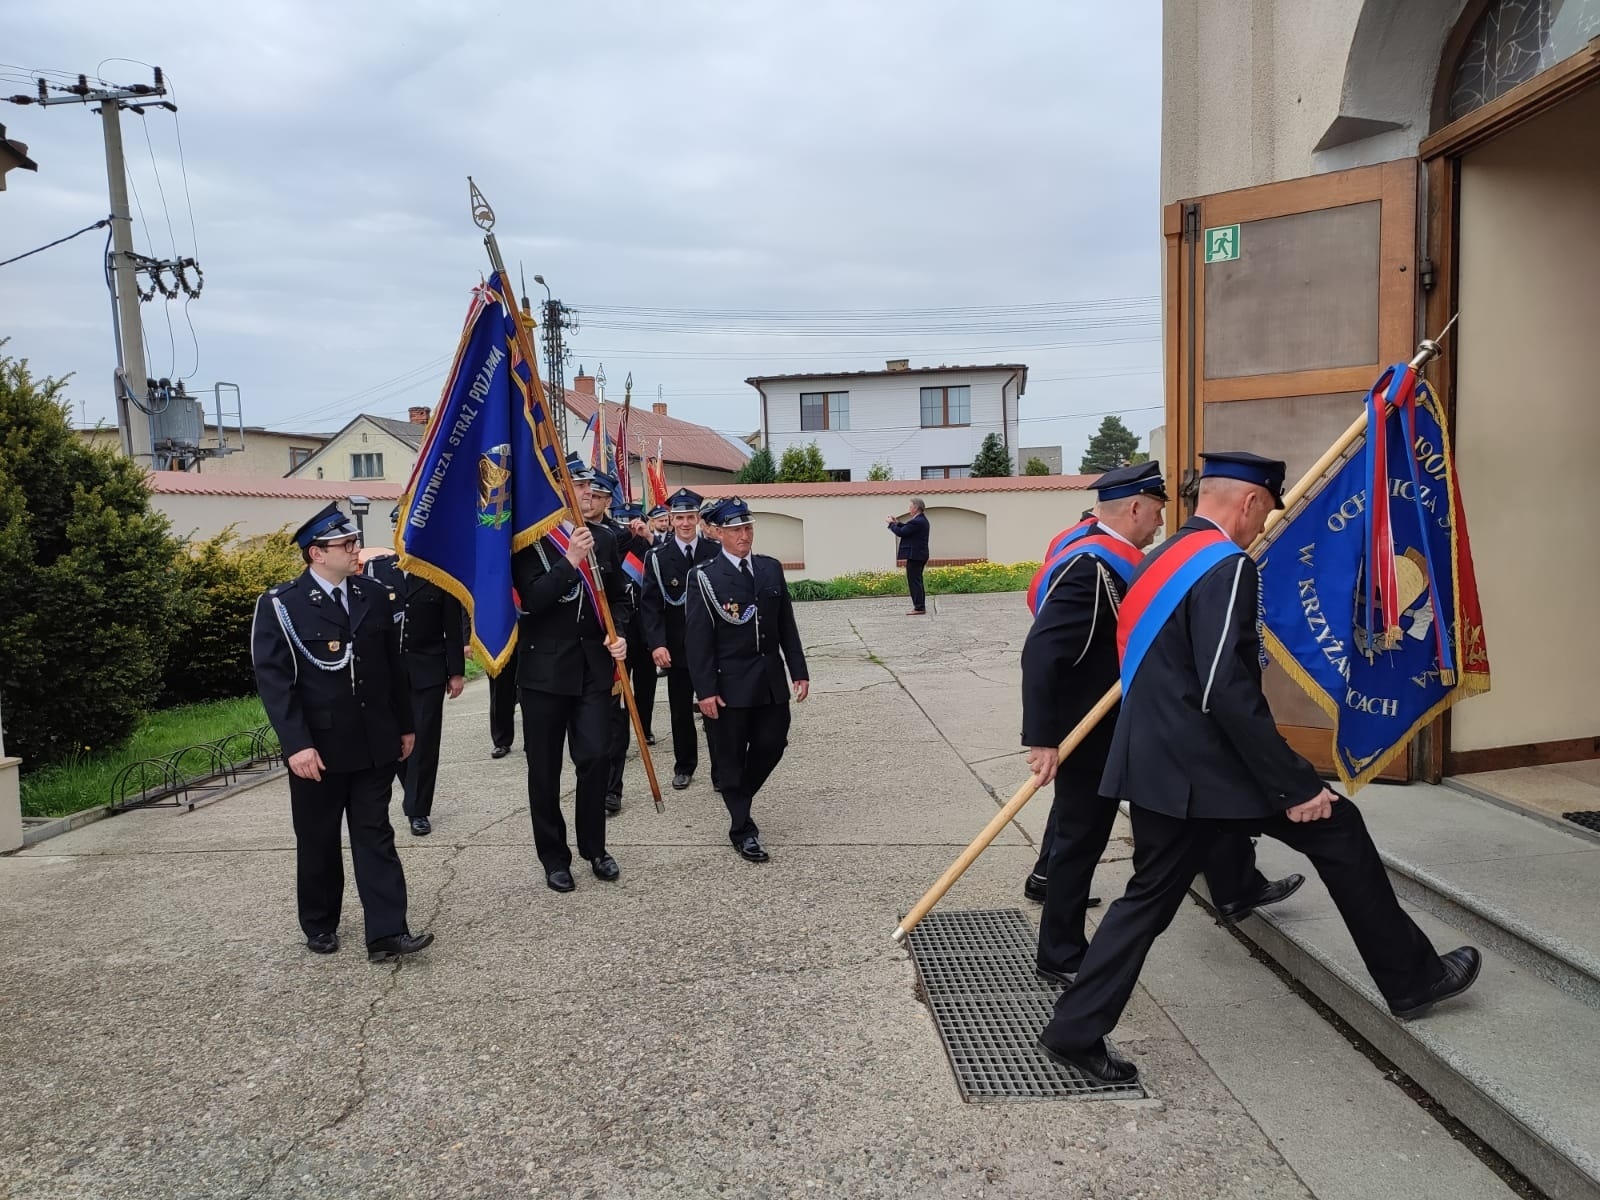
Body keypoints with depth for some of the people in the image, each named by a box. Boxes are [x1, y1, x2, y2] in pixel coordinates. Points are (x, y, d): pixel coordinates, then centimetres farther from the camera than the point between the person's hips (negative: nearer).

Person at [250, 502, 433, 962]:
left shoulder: (374, 596, 5)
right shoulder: (281, 605, -8)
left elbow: (393, 666, 11)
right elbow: (273, 678, -13)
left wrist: (405, 724, 12)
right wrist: (296, 743, -20)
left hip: (374, 744, 3)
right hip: (318, 748, -3)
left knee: (376, 837, 3)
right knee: (318, 841, 12)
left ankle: (387, 934, 4)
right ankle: (319, 926, 30)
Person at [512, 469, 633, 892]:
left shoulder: (605, 540, 7)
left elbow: (618, 596, 17)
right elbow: (531, 600, -17)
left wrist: (619, 635, -1)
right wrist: (571, 561, -24)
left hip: (593, 666, 3)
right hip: (545, 667, -3)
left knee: (594, 758, -1)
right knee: (545, 768, 6)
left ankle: (594, 847, 19)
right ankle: (554, 856, 20)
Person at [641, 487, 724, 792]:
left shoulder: (716, 552, -1)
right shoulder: (658, 557, -1)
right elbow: (650, 604, -6)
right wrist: (657, 644, -17)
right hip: (676, 649, 1)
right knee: (680, 711, 11)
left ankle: (721, 770, 12)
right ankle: (684, 767, 26)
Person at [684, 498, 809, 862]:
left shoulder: (771, 569, 7)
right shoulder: (704, 577, -7)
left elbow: (787, 625, 10)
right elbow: (697, 638, -10)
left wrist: (799, 671, 6)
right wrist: (705, 690, -14)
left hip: (771, 681, 5)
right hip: (729, 685, -4)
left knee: (772, 745, 10)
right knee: (732, 757, 4)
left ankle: (738, 797, 36)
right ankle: (742, 829, 18)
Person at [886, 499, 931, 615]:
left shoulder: (916, 522, -20)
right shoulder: (922, 520, 13)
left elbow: (901, 532, -17)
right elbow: (908, 529, 20)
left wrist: (892, 524, -2)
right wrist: (898, 523, 12)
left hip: (914, 555, -11)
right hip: (920, 554, 11)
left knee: (914, 581, -7)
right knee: (917, 581, 15)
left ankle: (919, 608, -7)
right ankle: (921, 606, 20)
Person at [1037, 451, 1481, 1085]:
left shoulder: (1160, 560, 14)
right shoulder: (1226, 566, -15)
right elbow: (1229, 693, -22)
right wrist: (1296, 787, -16)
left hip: (1157, 765, 9)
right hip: (1207, 767, -8)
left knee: (1149, 897, 15)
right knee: (1336, 827, 10)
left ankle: (1076, 1030, 18)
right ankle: (1411, 979, 25)